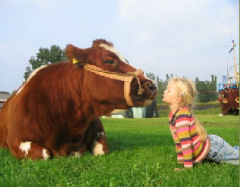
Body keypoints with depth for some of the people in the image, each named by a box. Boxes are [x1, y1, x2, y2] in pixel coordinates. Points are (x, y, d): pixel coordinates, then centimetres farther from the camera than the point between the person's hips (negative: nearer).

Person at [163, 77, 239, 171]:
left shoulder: (182, 115, -29)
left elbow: (186, 141, -30)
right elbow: (178, 141, 10)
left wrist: (187, 166, -27)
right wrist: (180, 160, 12)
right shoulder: (172, 114, 1)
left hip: (212, 147, -8)